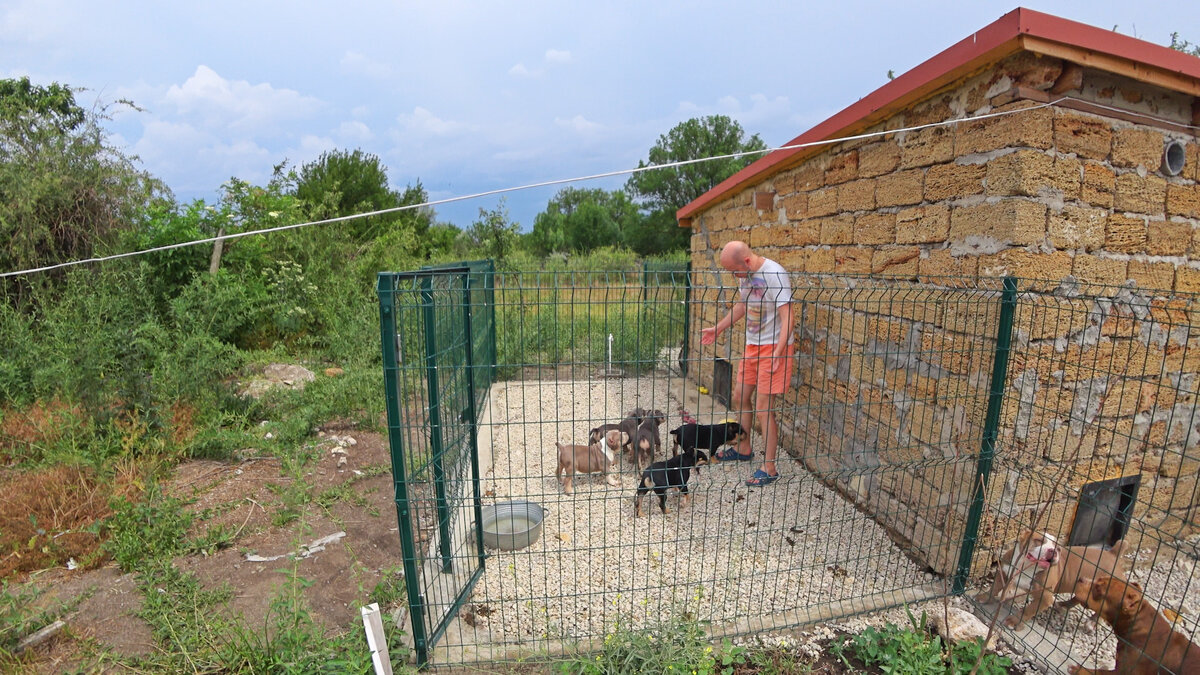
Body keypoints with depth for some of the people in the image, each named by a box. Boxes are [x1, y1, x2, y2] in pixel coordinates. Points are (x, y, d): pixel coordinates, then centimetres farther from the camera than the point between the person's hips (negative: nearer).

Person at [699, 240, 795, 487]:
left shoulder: (774, 274, -21)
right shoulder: (745, 274, 5)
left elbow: (787, 317, -24)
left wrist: (777, 353, -31)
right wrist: (718, 328, 23)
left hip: (774, 347, -9)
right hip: (752, 345, 9)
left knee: (763, 409, -6)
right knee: (741, 397, 17)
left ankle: (769, 469, 9)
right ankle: (743, 449, 37)